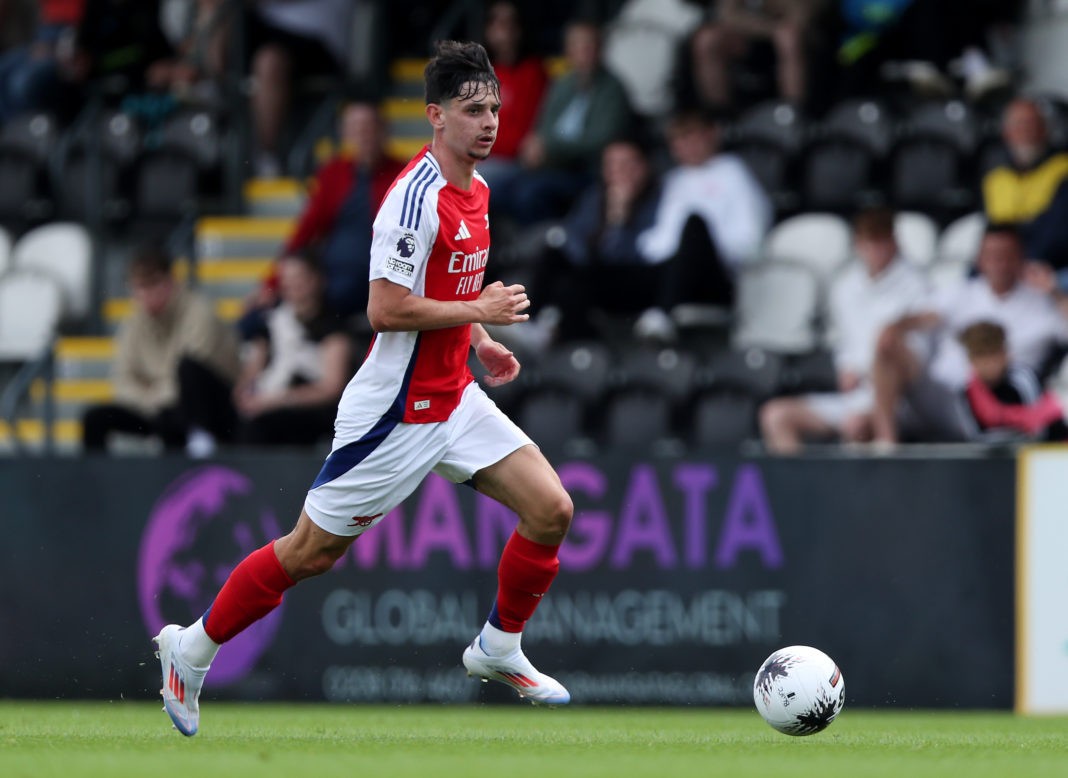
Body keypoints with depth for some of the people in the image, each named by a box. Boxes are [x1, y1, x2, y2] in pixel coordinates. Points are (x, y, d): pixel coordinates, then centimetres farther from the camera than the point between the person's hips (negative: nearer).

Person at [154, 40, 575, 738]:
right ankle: (193, 648, 20)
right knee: (311, 552, 2)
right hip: (395, 412, -8)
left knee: (551, 511, -2)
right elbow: (387, 310, -26)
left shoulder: (476, 190, 7)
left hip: (454, 400, 8)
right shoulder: (416, 196, -21)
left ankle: (499, 648, 17)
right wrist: (480, 311, -20)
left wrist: (481, 344, 12)